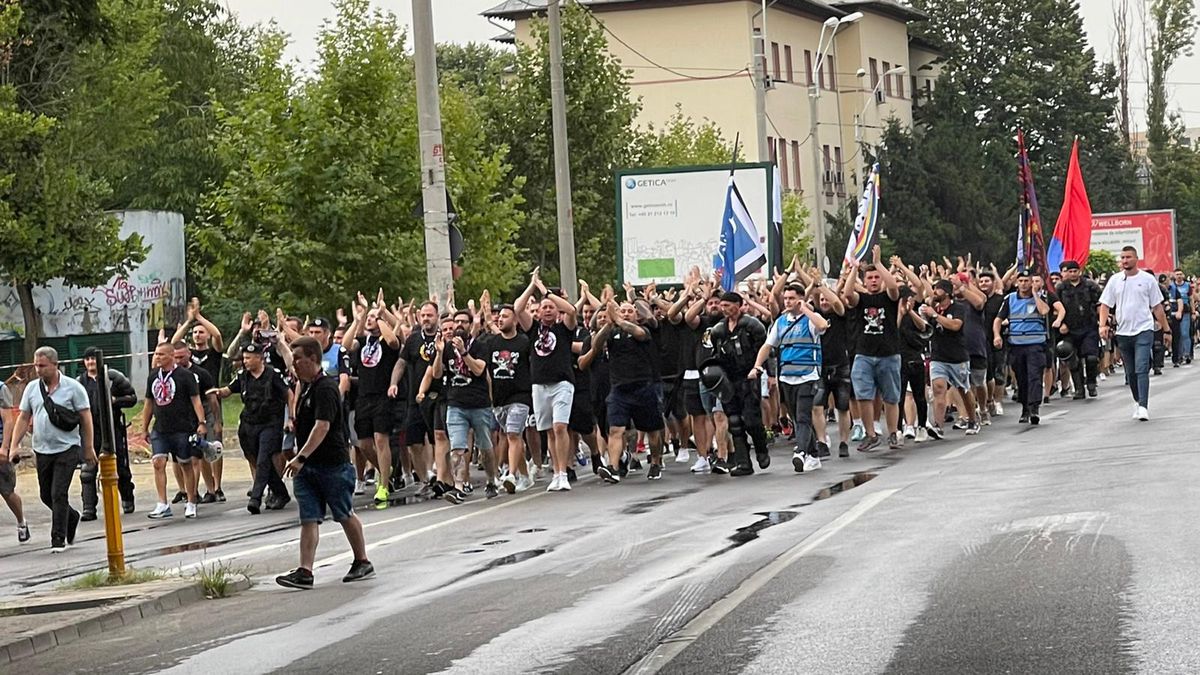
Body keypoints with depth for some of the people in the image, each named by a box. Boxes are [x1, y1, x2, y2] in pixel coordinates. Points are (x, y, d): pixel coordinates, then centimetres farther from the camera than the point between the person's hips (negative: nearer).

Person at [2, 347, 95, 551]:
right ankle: (71, 518, 38)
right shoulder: (32, 388, 6)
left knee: (59, 494, -11)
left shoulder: (73, 388, -6)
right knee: (46, 495, 12)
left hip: (67, 449, -5)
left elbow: (86, 419, -2)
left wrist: (88, 449, -3)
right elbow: (23, 419, 10)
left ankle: (59, 539, -4)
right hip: (42, 450, 5)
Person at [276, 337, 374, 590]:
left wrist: (301, 458, -34)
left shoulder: (325, 388, -19)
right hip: (307, 465, 8)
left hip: (333, 464, -8)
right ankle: (305, 572, -9)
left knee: (345, 515, 7)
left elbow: (322, 427, -28)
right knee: (309, 519, -2)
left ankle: (363, 563, 23)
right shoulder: (306, 386, 10)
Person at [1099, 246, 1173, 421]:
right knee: (1130, 372, 12)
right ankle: (1137, 402, 28)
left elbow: (1157, 307, 6)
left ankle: (1143, 407, -20)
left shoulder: (1147, 279, 1)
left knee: (1142, 369, -15)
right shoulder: (1115, 280, 6)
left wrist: (1166, 329, 6)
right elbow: (1105, 305, 7)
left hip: (1143, 330, -3)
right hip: (1123, 332, 3)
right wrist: (1103, 325, -9)